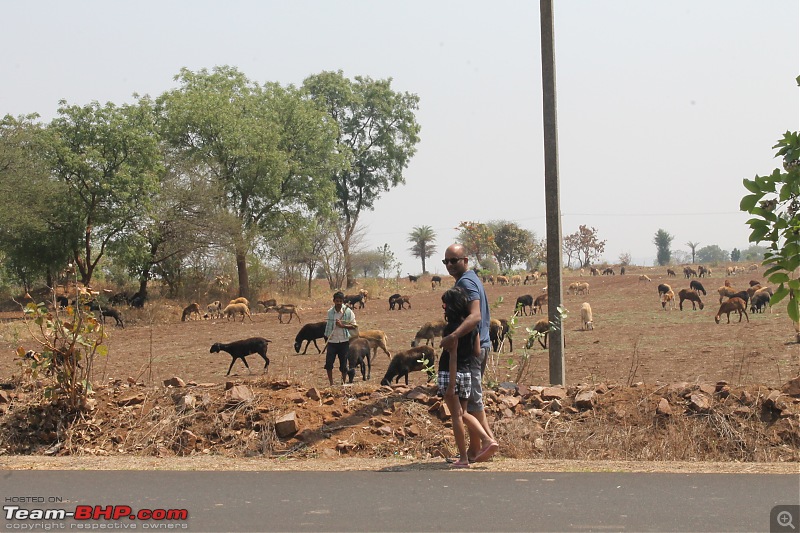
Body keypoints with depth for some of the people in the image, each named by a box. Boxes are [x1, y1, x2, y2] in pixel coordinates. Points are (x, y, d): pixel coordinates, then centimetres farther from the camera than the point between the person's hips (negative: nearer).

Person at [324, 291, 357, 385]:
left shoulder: (348, 312, -5)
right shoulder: (330, 312, 4)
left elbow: (354, 326, -6)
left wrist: (342, 325, -19)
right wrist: (327, 337, 14)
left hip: (344, 341, -2)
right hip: (332, 341, 2)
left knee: (343, 365, 3)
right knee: (328, 363, -8)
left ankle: (343, 383, 16)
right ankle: (331, 384, 2)